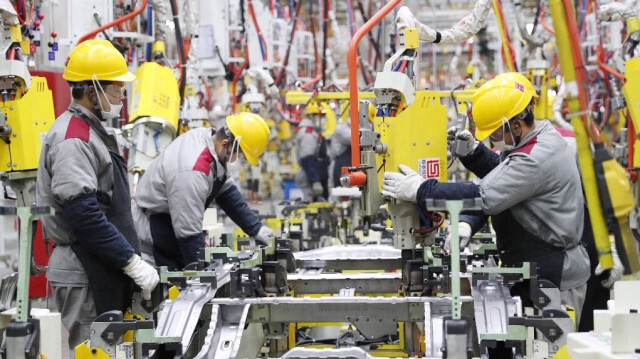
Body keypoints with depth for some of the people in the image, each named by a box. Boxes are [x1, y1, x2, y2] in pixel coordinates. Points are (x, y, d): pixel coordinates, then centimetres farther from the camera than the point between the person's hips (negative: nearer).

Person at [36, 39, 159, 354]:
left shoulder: (94, 131, 17)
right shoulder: (72, 138, -16)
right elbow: (83, 214, -24)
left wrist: (134, 259, 18)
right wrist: (133, 263, -21)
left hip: (105, 274, 10)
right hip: (85, 277, -10)